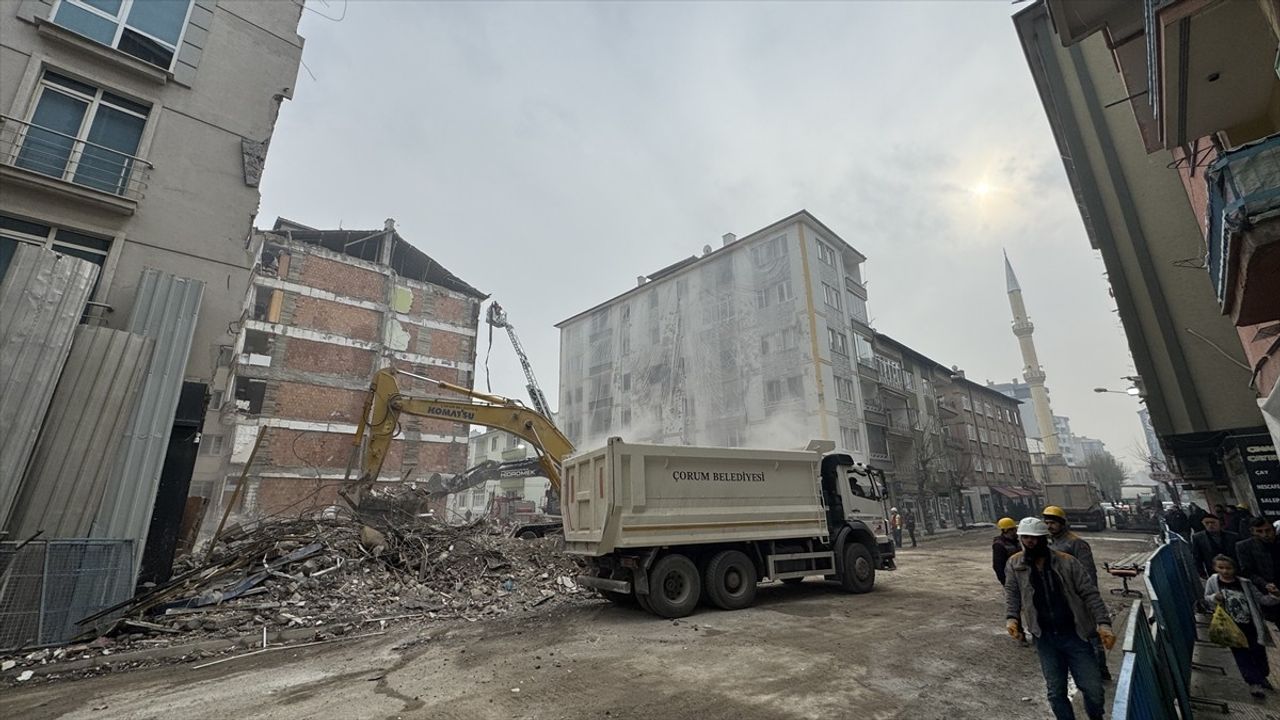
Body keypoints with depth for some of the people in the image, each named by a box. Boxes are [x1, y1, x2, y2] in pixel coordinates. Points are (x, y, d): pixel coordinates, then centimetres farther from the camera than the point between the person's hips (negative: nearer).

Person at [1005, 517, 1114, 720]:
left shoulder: (1067, 562, -8)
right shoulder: (1015, 564, -4)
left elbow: (1089, 593, -7)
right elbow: (1012, 594, -1)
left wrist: (1103, 623, -19)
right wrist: (1011, 618, -15)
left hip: (1075, 635, -1)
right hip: (1044, 639, 1)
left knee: (1092, 688, 6)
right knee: (1055, 691, 10)